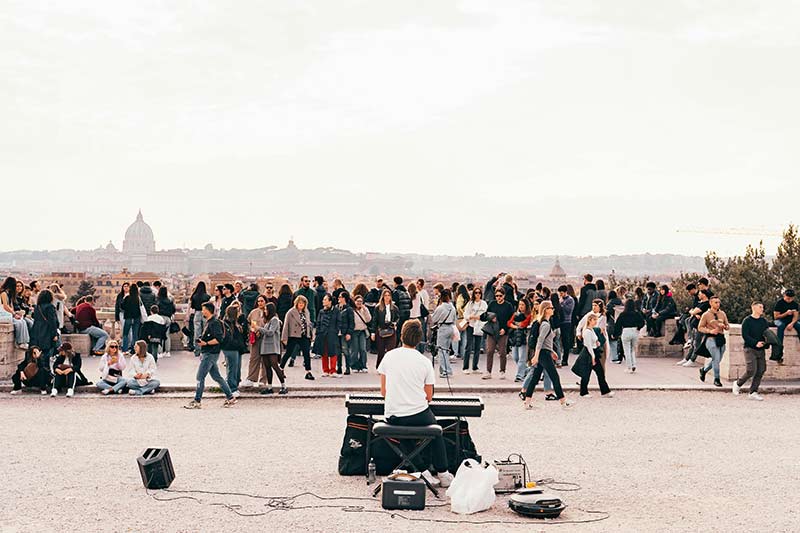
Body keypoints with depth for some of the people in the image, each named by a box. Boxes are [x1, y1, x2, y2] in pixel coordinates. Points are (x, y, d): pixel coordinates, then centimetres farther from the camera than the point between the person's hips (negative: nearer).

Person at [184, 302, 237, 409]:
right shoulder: (209, 322, 18)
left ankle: (197, 401, -4)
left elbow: (219, 339, -22)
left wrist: (206, 343, -23)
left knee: (200, 377, -7)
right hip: (207, 353, 10)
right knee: (216, 377, 11)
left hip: (210, 354, -10)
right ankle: (230, 398, 14)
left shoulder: (214, 323, -14)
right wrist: (201, 340, 14)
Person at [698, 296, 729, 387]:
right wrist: (710, 331, -16)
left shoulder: (722, 314, 12)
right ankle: (716, 379, 1)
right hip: (711, 339, -5)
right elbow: (700, 327, -1)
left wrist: (724, 326, -8)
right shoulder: (706, 315, -1)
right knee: (716, 359, -11)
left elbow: (728, 326, 16)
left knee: (717, 359, 11)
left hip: (721, 338, 5)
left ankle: (704, 370, 36)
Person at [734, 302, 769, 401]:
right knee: (751, 370, -14)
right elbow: (745, 335, -11)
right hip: (750, 349, -6)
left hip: (761, 350, 6)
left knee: (761, 371, 0)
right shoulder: (747, 321, -5)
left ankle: (753, 392, 8)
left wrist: (766, 342, -6)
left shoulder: (764, 321, 12)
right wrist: (755, 343, -21)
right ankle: (738, 383, 11)